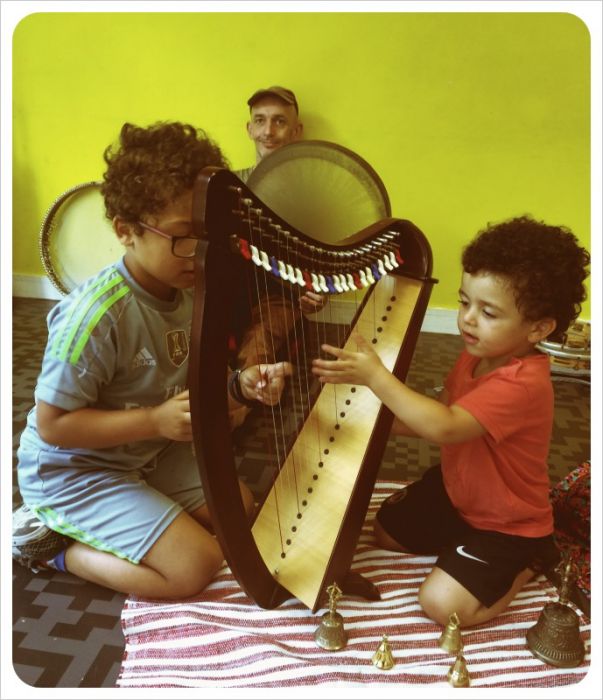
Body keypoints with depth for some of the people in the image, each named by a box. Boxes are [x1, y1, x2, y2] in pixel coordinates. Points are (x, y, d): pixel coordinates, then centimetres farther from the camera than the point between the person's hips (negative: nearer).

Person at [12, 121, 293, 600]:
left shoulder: (189, 293, -8)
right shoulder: (96, 314, -31)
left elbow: (189, 388, 2)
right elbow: (53, 424, -24)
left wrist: (241, 386, -19)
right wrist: (156, 420, -33)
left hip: (149, 452, 8)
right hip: (73, 471, -8)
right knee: (197, 566, -14)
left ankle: (82, 527, 17)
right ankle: (53, 545, 4)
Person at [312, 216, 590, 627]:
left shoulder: (523, 384, -36)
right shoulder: (476, 355, -6)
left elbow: (445, 428, -45)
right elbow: (443, 412, 2)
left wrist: (376, 376, -46)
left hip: (507, 523, -8)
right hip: (456, 492, 8)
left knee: (442, 604, -16)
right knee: (386, 531, 18)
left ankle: (529, 561, 7)